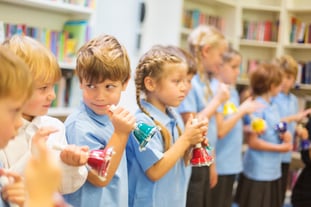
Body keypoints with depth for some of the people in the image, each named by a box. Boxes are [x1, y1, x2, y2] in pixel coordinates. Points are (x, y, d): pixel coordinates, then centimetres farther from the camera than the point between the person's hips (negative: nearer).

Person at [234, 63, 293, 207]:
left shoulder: (272, 107, 8)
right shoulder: (257, 108, -18)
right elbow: (252, 141, -20)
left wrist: (285, 135, -4)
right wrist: (280, 148, -14)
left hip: (273, 170, 9)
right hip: (258, 172, -8)